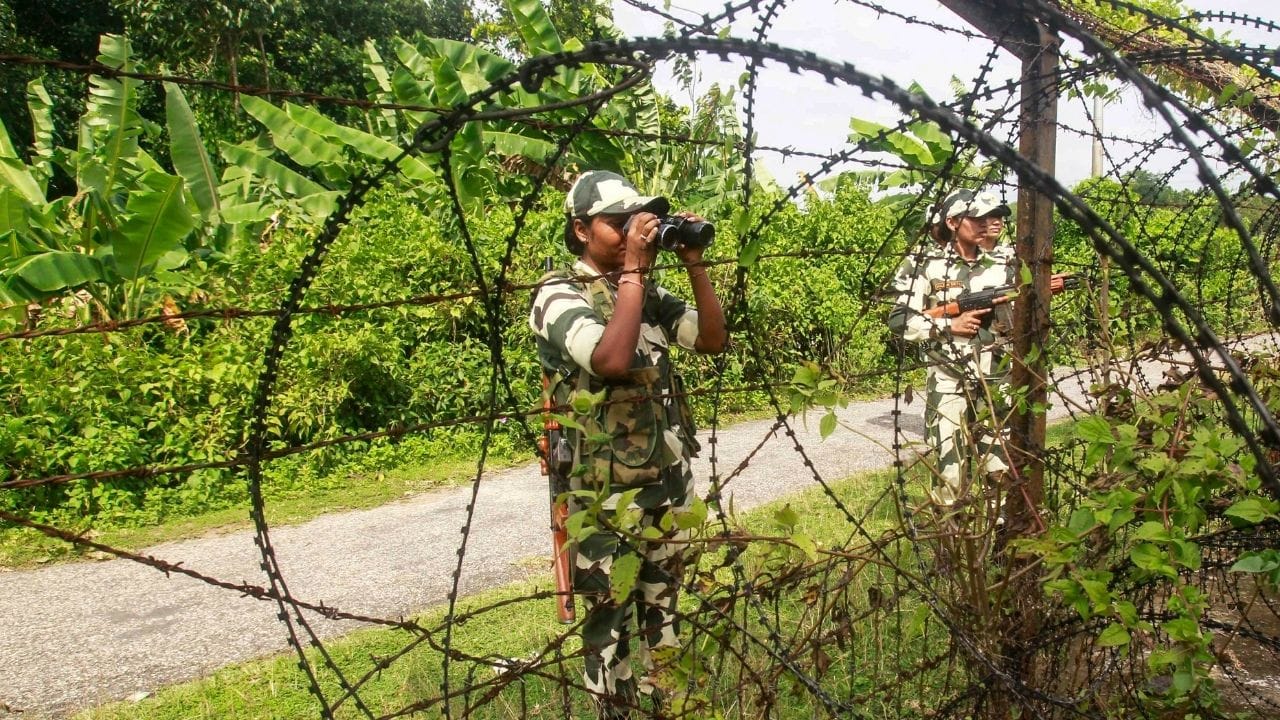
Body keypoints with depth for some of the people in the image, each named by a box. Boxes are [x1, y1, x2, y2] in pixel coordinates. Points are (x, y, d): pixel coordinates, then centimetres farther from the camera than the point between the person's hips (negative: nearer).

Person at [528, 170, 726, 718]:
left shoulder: (646, 292, 7)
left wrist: (694, 263, -4)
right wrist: (632, 267, -24)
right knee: (609, 616, 8)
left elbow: (714, 339, 6)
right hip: (608, 491, -6)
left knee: (663, 601, 21)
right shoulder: (560, 296, -13)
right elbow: (613, 360, -30)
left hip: (670, 479, 7)